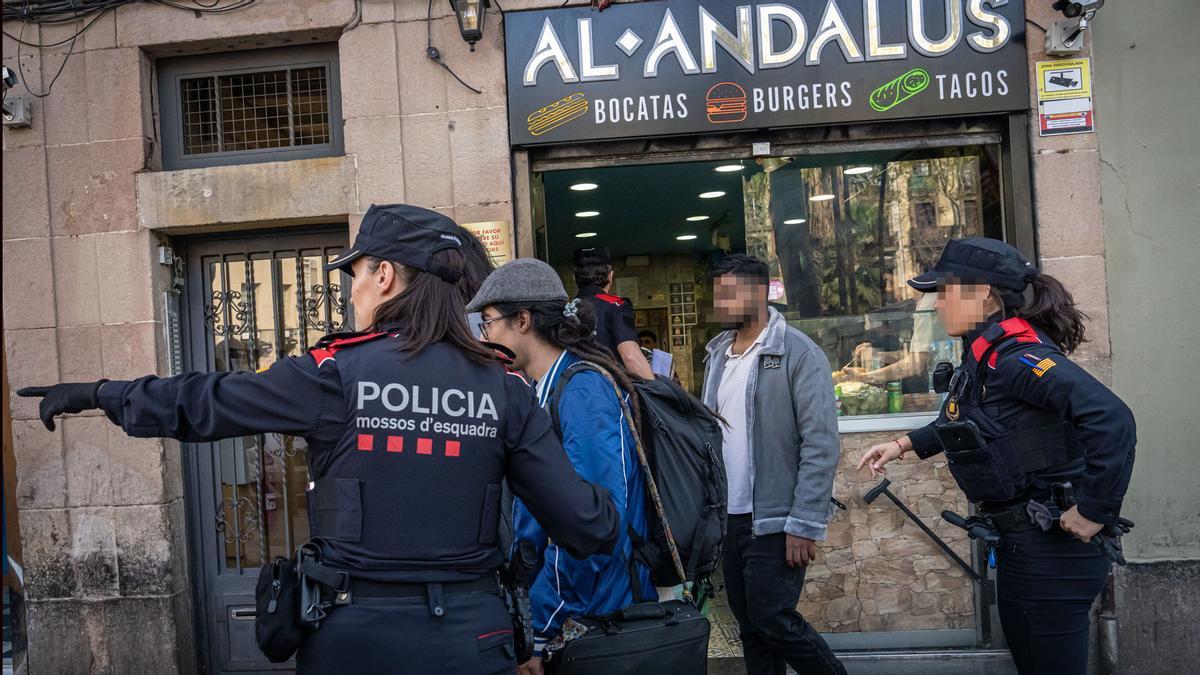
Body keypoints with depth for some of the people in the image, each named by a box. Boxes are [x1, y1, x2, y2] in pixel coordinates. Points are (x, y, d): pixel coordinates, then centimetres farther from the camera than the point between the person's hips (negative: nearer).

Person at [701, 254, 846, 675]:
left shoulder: (799, 354, -11)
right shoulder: (718, 355, 10)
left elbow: (821, 445, -15)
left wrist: (804, 525, -18)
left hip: (775, 520, -6)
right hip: (728, 518, 7)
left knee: (774, 621, -4)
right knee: (751, 626, 13)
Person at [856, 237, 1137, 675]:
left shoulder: (1015, 355, -23)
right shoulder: (986, 353, 7)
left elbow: (1111, 418, -33)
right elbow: (964, 421, 26)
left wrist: (1095, 512, -27)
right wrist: (905, 444, 19)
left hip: (1053, 542, -10)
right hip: (1021, 538, 10)